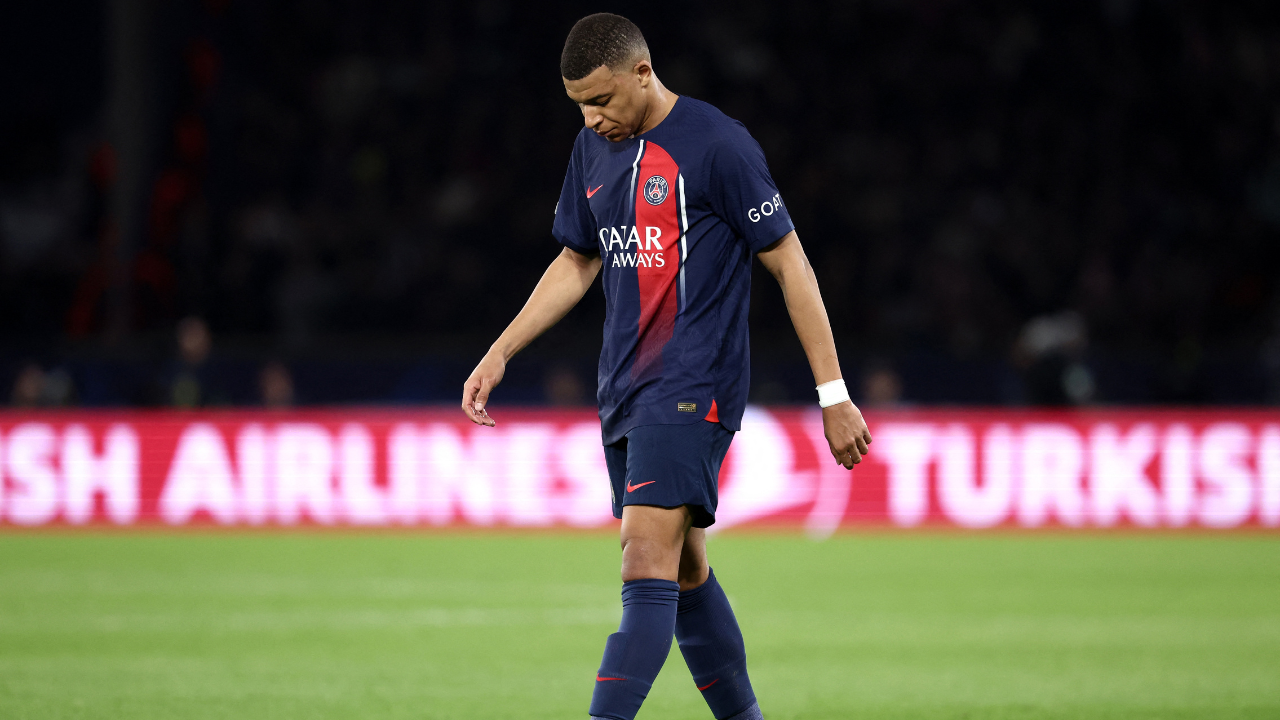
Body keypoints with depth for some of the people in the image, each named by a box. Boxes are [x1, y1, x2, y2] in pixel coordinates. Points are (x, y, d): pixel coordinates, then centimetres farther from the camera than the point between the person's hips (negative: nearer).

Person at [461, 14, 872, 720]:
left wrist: (833, 395, -8)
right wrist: (500, 352, 15)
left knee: (648, 567, -17)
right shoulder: (594, 147, 11)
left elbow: (790, 263, -8)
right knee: (685, 576, 12)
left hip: (693, 389, -8)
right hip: (624, 392, 8)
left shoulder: (717, 145, -11)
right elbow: (577, 262, 23)